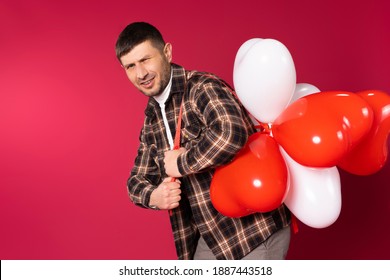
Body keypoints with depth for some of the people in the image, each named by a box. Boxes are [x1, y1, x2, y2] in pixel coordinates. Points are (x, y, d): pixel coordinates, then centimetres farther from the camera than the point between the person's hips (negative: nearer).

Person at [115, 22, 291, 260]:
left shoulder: (202, 87, -17)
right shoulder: (151, 119, 8)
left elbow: (230, 134, -38)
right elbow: (138, 179, 13)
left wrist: (181, 163, -22)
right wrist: (153, 197, -10)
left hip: (253, 232, -7)